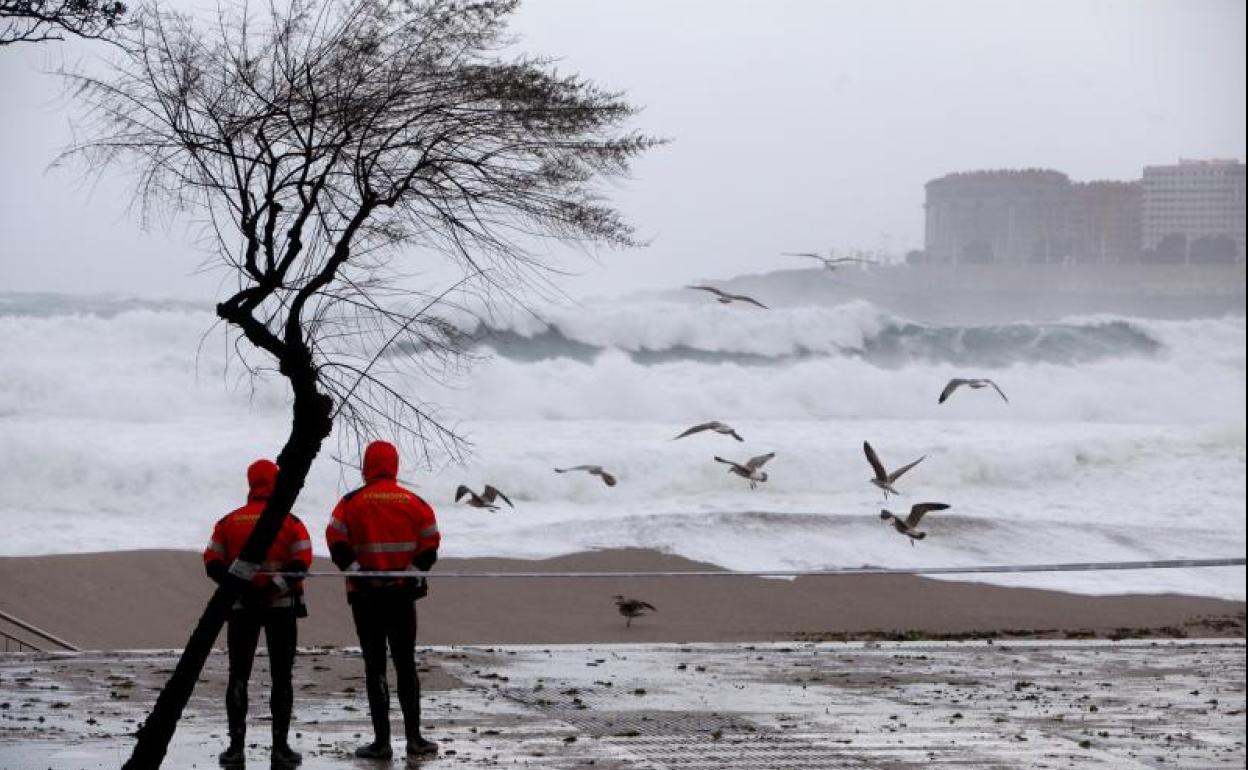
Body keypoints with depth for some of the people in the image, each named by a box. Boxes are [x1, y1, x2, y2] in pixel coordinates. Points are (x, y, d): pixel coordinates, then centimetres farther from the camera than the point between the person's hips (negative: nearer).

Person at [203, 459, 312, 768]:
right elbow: (301, 562, -14)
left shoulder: (229, 522, 3)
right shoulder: (290, 522, -4)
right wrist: (273, 587, -17)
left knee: (238, 675, 7)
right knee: (281, 676, 4)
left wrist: (238, 586, -7)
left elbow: (213, 564, -2)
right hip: (282, 607, -1)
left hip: (241, 608, 1)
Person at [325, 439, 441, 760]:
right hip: (403, 593, 2)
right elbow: (430, 544, 0)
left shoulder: (352, 502, -5)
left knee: (374, 666, 2)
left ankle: (382, 740, -1)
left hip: (366, 594, -2)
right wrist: (414, 571, -2)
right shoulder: (414, 502, 3)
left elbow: (336, 541, -14)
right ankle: (414, 738, 8)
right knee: (406, 664, 11)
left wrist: (354, 569, -11)